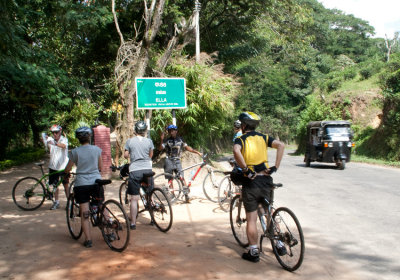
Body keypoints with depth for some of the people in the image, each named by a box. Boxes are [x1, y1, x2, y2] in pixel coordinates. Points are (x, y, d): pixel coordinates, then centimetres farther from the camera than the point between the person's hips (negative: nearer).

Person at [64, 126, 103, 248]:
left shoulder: (75, 152, -3)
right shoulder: (96, 149, 1)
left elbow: (67, 169, 6)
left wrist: (65, 172, 28)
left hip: (81, 184, -1)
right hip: (96, 182, 2)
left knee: (84, 214, 4)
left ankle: (88, 240, 3)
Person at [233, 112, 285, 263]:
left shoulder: (240, 139, -2)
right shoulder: (263, 137, 9)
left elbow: (236, 151, -26)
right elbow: (281, 145, -6)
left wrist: (246, 169, -17)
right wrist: (275, 167, -6)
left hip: (251, 182, -4)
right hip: (266, 180, 4)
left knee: (251, 219, 5)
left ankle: (253, 252, 10)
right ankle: (279, 244, 22)